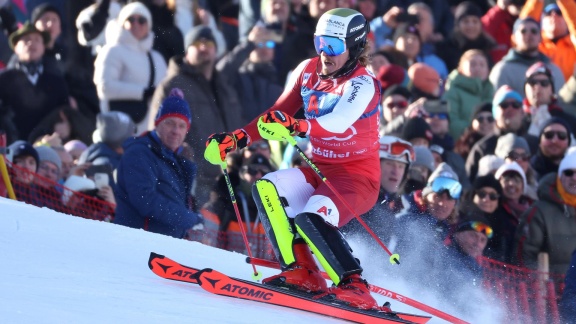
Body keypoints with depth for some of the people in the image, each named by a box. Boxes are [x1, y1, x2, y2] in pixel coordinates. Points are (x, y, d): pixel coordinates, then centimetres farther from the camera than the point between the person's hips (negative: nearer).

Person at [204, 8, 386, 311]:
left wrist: (296, 126, -53)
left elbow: (338, 123, -36)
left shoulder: (362, 84, -17)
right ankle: (300, 271, -16)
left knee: (311, 219, -31)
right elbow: (278, 114, 12)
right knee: (267, 188, -16)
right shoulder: (309, 71, 3)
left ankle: (354, 286, -23)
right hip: (320, 170, 7)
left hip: (358, 176, -7)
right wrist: (237, 138, 1)